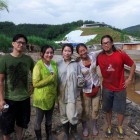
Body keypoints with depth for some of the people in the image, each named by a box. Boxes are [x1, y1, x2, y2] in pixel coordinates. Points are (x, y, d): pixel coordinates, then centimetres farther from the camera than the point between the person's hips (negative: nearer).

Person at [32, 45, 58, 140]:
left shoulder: (54, 64, 1)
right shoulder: (38, 65, -18)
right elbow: (35, 83, -21)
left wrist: (55, 88, 7)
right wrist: (50, 79, -23)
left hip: (52, 96, 6)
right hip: (41, 98, -6)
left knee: (49, 118, 22)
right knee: (39, 119, 12)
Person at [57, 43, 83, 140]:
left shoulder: (76, 64, 0)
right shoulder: (58, 64, 2)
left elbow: (79, 77, 3)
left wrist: (81, 81, -19)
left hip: (73, 94, -1)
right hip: (62, 94, 2)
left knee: (72, 116, -3)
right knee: (64, 115, 13)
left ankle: (74, 131, 29)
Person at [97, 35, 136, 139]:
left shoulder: (121, 54, -14)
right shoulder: (99, 57, -8)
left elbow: (133, 65, -3)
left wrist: (129, 79, -4)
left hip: (120, 88, -1)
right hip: (107, 88, 2)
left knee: (121, 109, 11)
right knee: (108, 109, 15)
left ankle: (120, 127, 36)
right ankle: (109, 126, 38)